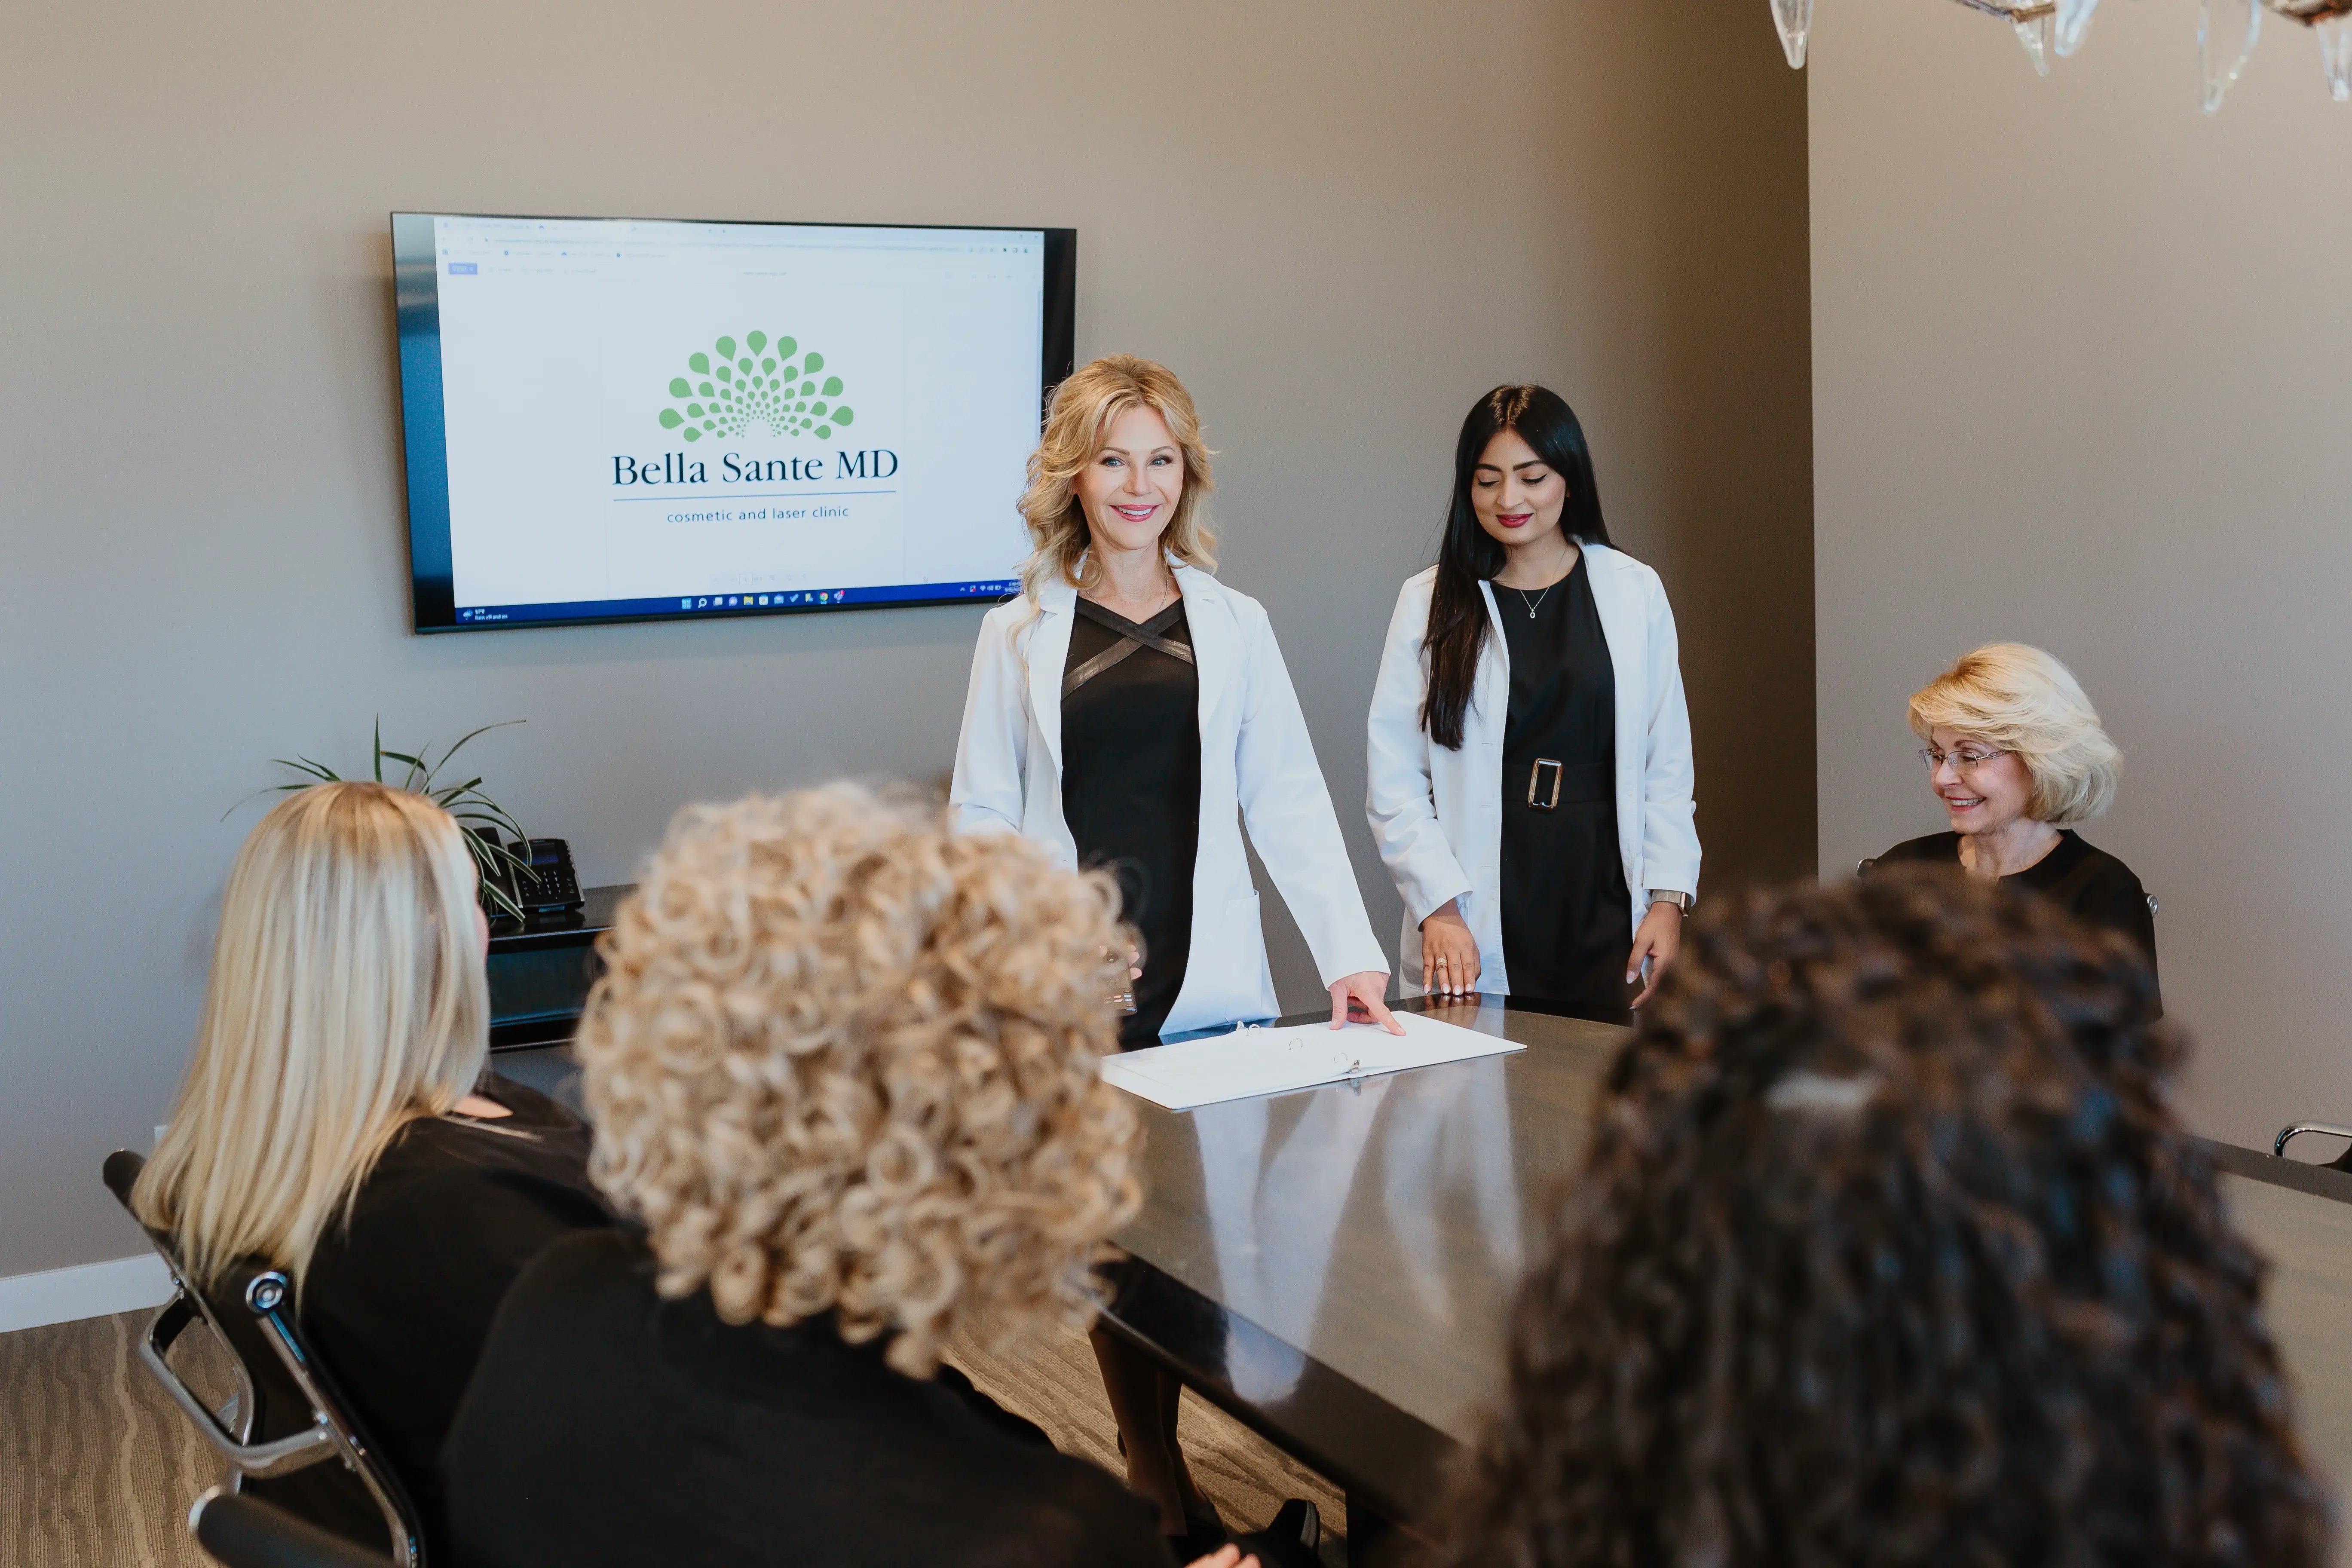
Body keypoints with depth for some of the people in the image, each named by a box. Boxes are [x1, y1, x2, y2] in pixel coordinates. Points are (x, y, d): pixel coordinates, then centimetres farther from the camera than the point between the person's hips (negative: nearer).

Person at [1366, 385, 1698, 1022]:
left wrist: (1668, 899, 0)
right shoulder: (1431, 602, 4)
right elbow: (1393, 783, 0)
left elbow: (1668, 764, 8)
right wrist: (1437, 907, -10)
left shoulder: (1635, 592, 8)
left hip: (1603, 907, 1)